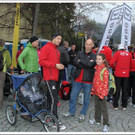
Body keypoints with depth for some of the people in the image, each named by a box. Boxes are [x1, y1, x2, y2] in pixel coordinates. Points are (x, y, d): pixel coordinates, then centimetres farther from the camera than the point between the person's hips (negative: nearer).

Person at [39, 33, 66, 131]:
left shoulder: (57, 50, 21)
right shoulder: (46, 48, -5)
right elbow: (41, 61, -13)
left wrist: (60, 65, 8)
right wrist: (55, 65, -17)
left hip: (55, 77, 9)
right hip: (49, 77, -9)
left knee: (50, 98, 14)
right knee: (54, 99, -10)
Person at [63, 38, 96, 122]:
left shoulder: (94, 56, 0)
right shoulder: (80, 53, 8)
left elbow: (90, 64, -18)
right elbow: (75, 63, -7)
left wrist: (80, 61, -7)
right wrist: (86, 64, -13)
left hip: (88, 80, -3)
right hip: (78, 79, 3)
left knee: (86, 99, 8)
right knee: (73, 96, 8)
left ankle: (83, 114, 24)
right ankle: (71, 111, 25)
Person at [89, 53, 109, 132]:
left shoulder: (105, 70, -16)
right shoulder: (97, 68, 8)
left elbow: (105, 83, -17)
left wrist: (103, 94, -18)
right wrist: (93, 90, 13)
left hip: (102, 92, -8)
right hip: (96, 91, 8)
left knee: (103, 108, -1)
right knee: (97, 106, 20)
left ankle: (106, 124, 9)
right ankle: (97, 120, 36)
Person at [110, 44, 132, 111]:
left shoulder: (117, 53, -1)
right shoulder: (128, 54, 8)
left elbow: (111, 63, -11)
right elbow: (130, 64, 11)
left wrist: (114, 67, 7)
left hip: (118, 74, -2)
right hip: (126, 74, 2)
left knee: (117, 90, 4)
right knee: (125, 90, 10)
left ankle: (115, 106, 7)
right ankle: (124, 106, 16)